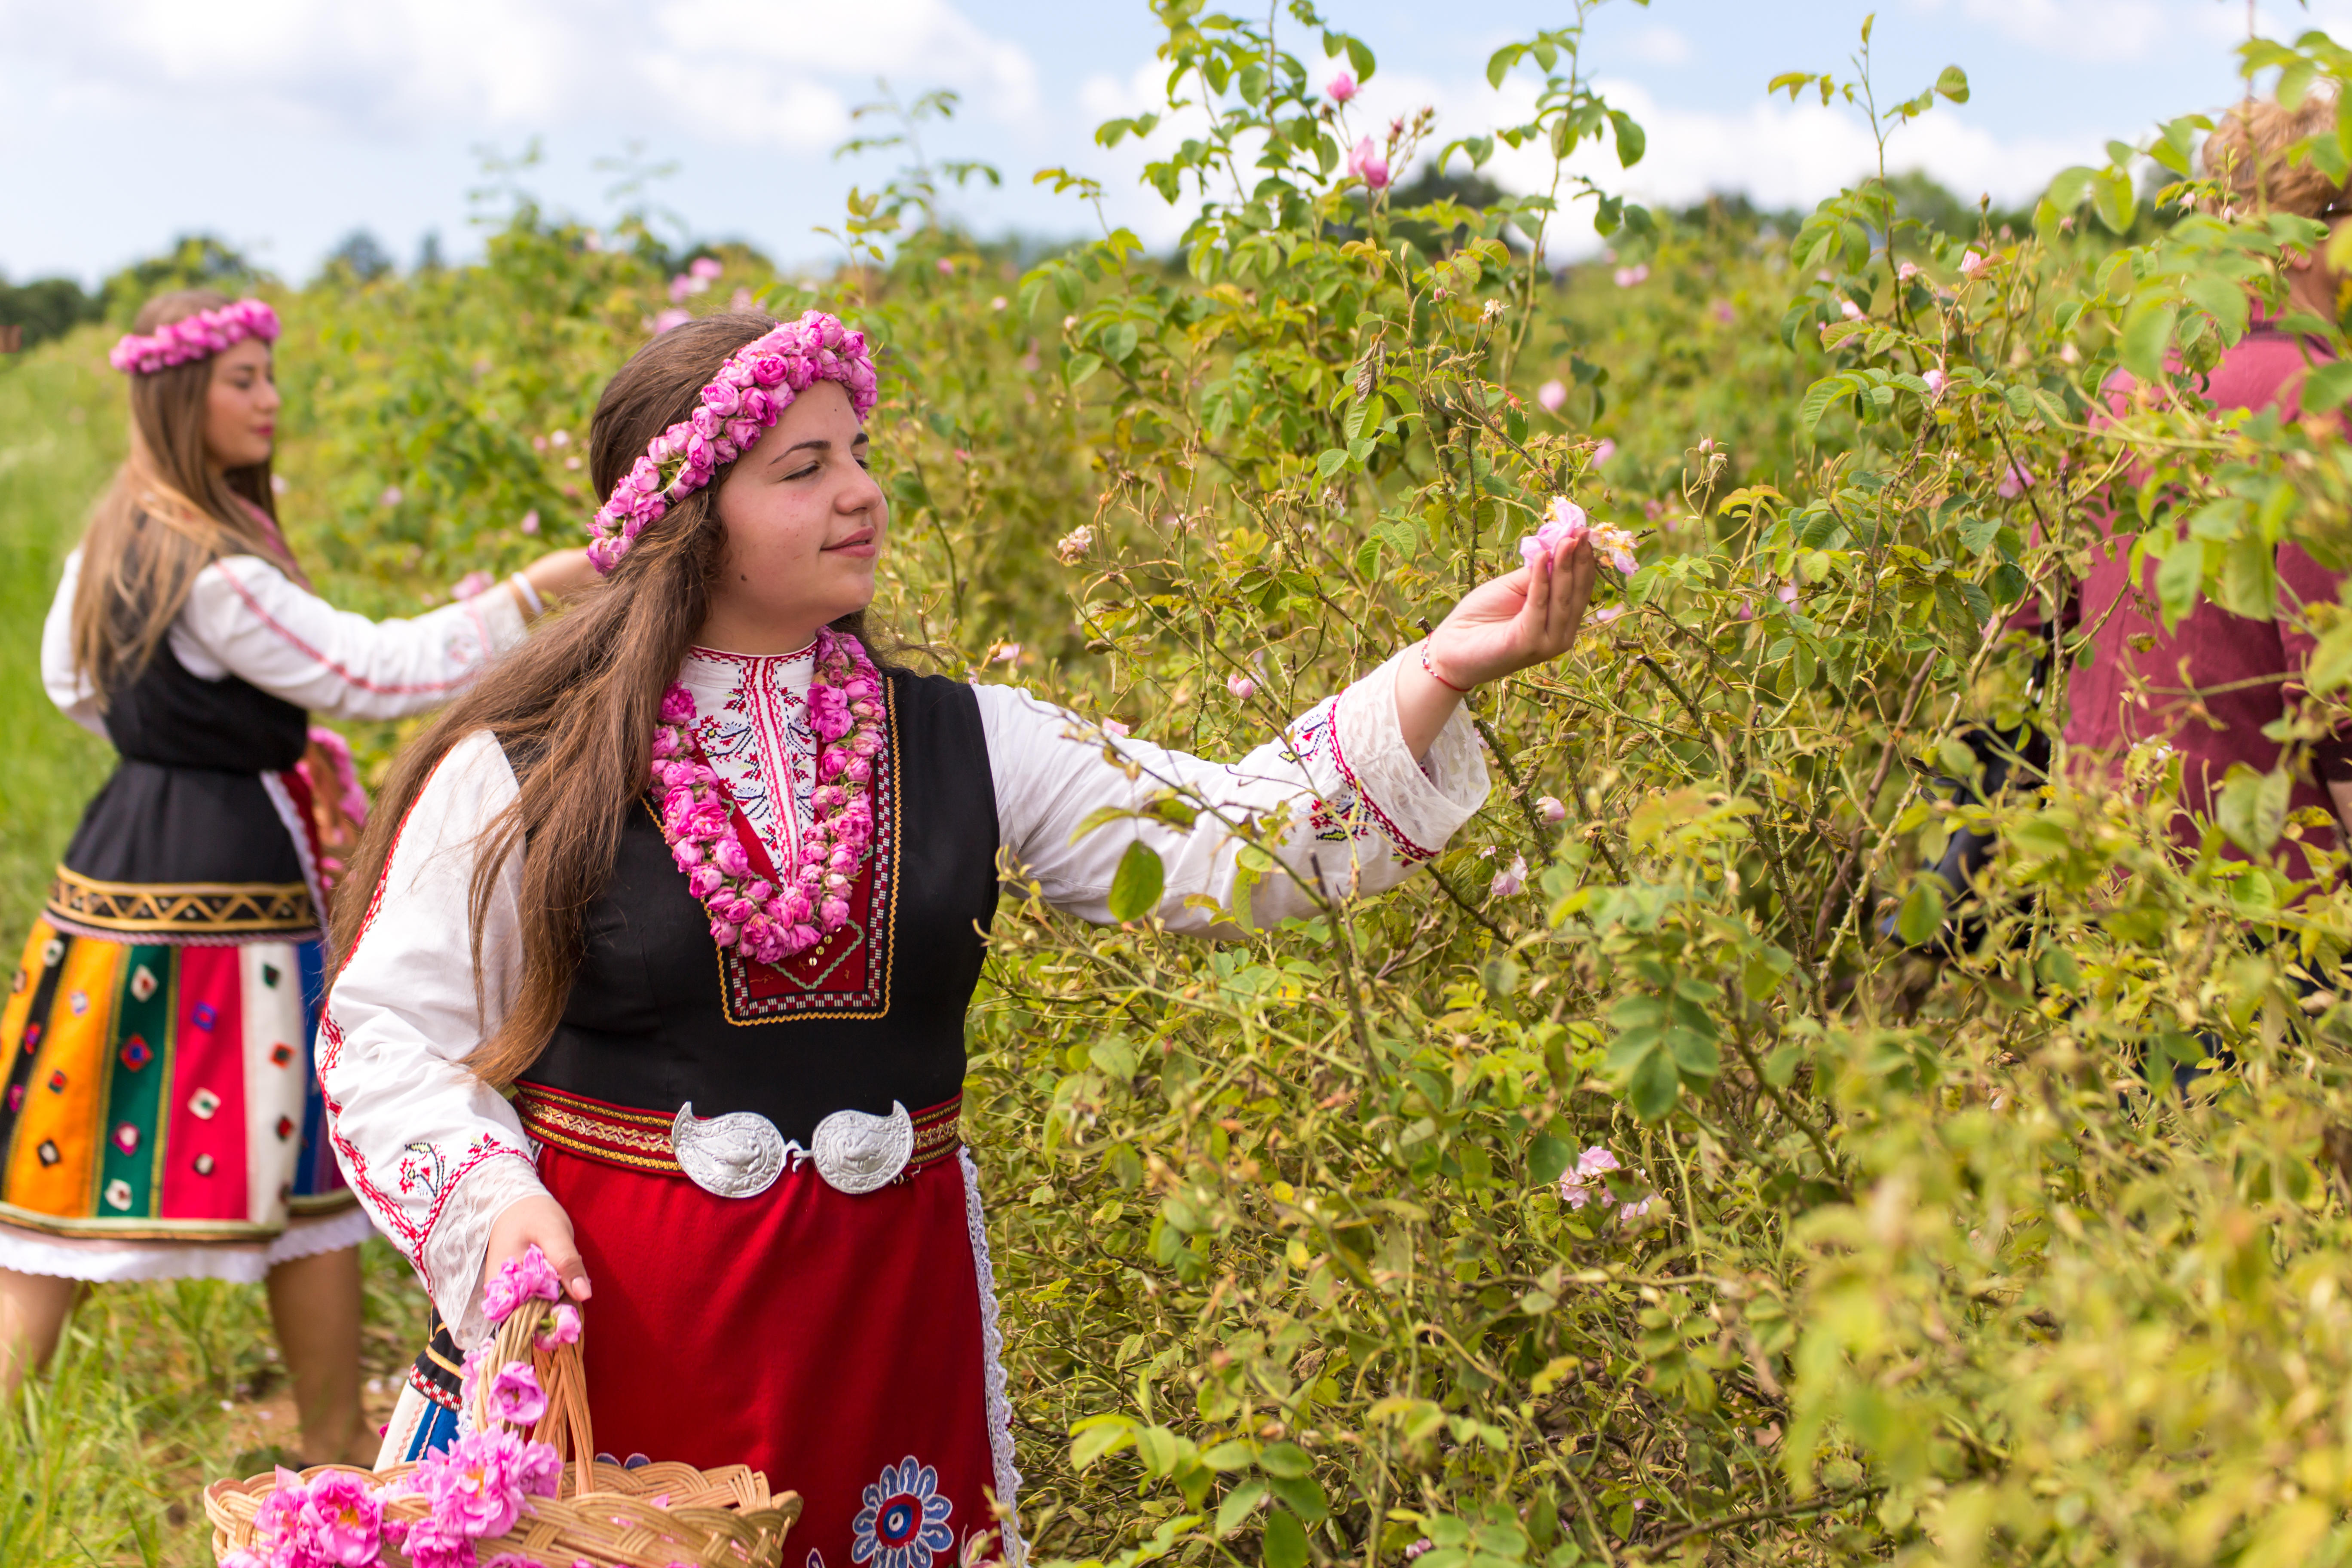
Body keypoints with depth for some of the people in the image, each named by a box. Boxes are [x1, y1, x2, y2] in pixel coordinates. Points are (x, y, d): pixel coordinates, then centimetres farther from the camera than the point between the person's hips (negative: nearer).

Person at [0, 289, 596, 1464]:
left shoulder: (116, 532, 9)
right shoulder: (210, 571, -21)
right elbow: (378, 672, -21)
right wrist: (534, 593, -17)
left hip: (119, 867, 9)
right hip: (220, 888, -9)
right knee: (309, 1171, 4)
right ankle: (336, 1448, 14)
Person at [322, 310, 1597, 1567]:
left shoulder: (965, 745, 3)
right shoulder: (525, 772, -5)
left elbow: (1227, 845, -4)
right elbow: (388, 1037, 1)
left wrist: (1435, 677, -16)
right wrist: (490, 1204, -16)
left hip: (881, 1328, 3)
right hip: (603, 1321, -2)